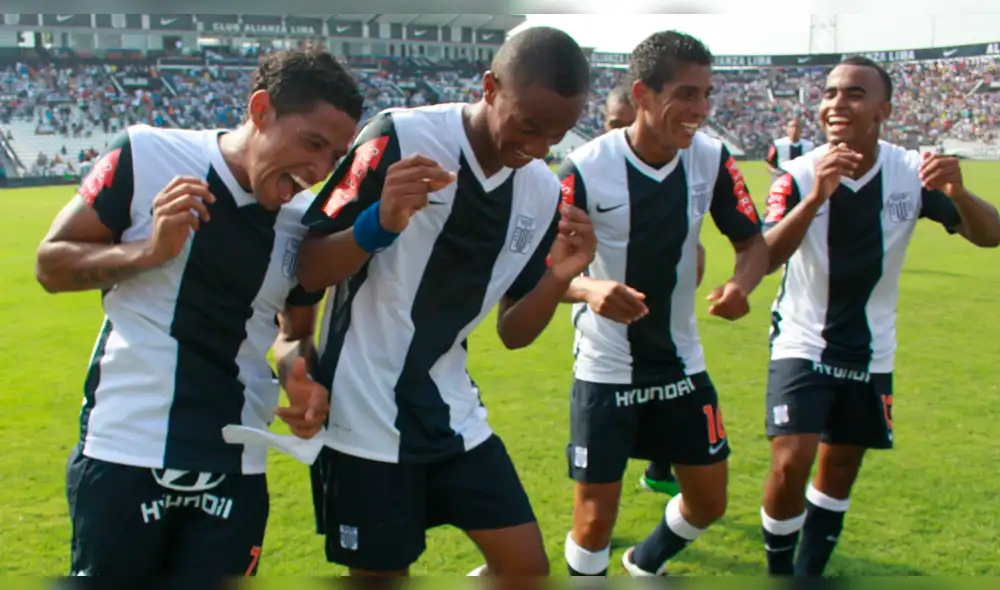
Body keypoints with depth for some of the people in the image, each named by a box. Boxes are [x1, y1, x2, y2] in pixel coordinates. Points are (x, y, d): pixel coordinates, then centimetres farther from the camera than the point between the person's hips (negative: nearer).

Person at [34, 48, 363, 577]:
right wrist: (150, 251, -18)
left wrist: (299, 374, -8)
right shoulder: (147, 156, -9)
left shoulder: (307, 223, 2)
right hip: (122, 455, -3)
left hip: (236, 472, 3)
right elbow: (51, 263, -2)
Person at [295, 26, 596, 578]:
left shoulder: (543, 192, 0)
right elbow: (305, 273, -13)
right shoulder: (400, 137, -17)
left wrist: (559, 279, -12)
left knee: (528, 567, 6)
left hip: (452, 414, 6)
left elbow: (512, 334, 7)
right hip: (365, 415, -5)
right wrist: (381, 222, -31)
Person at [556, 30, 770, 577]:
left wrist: (739, 284, -22)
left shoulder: (711, 158, -7)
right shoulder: (586, 168, -19)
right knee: (595, 517, -1)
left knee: (708, 501, 13)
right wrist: (588, 289, -40)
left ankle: (644, 565, 43)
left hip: (681, 363, 5)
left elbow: (753, 241, 1)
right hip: (605, 368, -4)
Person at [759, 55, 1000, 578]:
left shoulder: (911, 172, -8)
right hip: (803, 344, -3)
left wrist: (958, 193, -32)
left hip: (870, 353, 3)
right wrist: (816, 197, -45)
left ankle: (809, 571, 33)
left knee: (841, 466, 13)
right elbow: (764, 257, -30)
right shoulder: (800, 176, -16)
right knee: (791, 462, -16)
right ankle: (779, 570, 10)